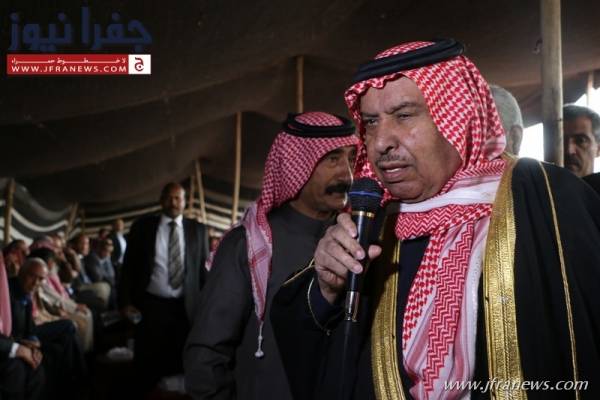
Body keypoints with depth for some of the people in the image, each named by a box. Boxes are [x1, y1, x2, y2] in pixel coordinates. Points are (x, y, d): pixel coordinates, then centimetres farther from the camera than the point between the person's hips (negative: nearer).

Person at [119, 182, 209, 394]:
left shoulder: (198, 230, 4)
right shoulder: (142, 226, 3)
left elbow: (204, 269, 5)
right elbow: (129, 266, 4)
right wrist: (126, 301, -3)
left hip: (185, 307, 0)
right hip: (150, 305, 0)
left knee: (181, 363, 9)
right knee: (148, 364, 9)